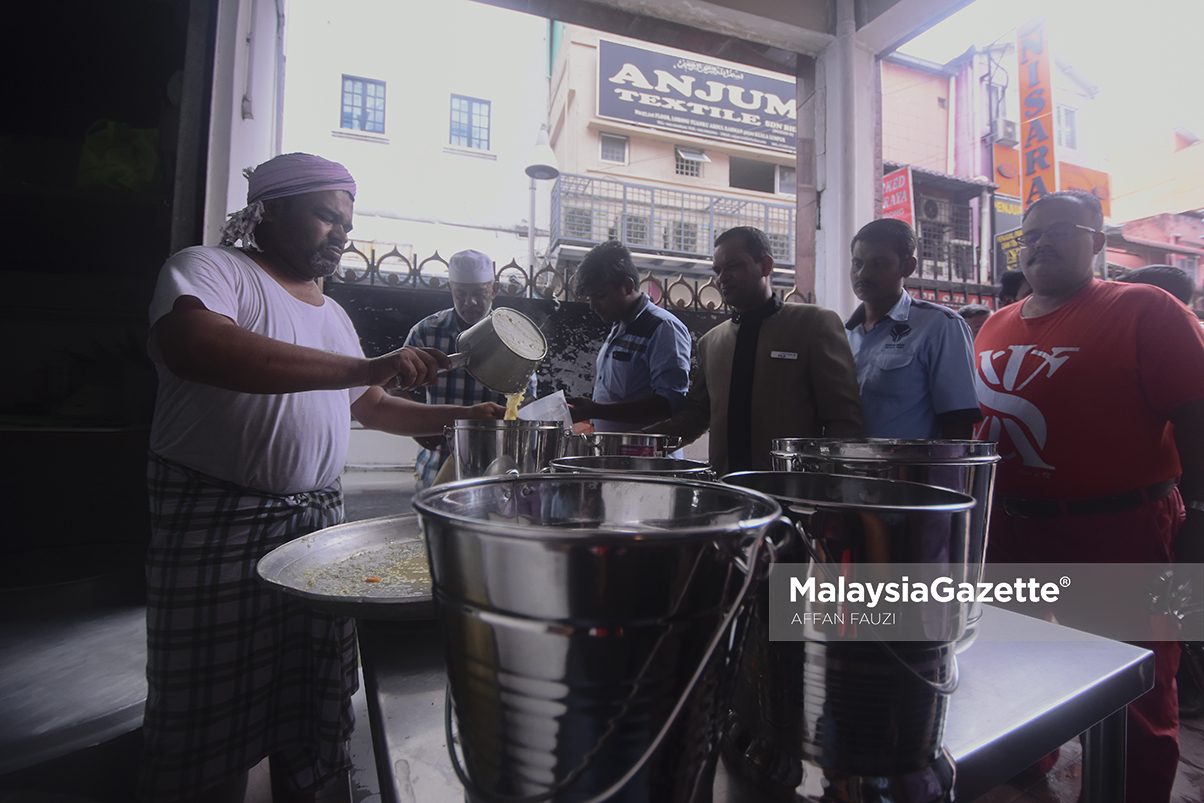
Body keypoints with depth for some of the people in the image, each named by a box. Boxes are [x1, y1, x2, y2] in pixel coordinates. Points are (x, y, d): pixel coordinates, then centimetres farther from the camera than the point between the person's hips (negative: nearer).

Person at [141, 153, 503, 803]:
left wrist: (461, 416, 12)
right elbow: (191, 347, -27)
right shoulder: (209, 268, -4)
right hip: (217, 521, -6)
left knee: (313, 693, 13)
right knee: (210, 707, 6)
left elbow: (372, 406, 23)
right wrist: (362, 367, -30)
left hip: (318, 516, 6)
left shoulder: (333, 313, 18)